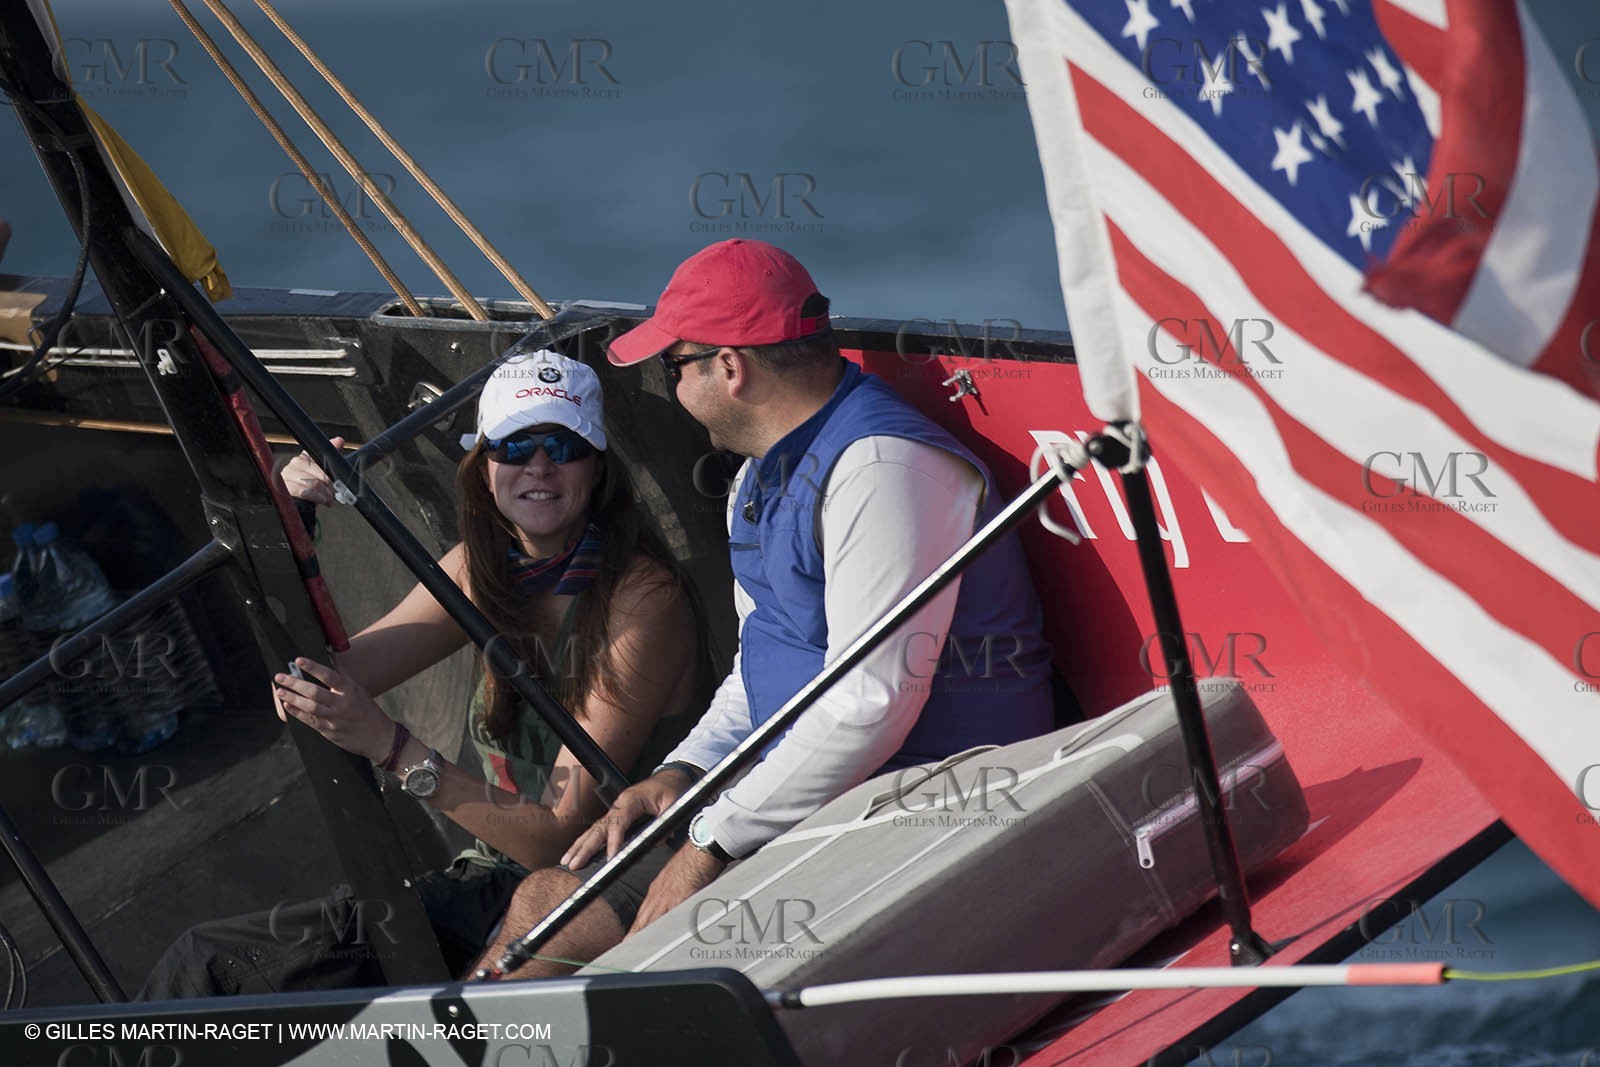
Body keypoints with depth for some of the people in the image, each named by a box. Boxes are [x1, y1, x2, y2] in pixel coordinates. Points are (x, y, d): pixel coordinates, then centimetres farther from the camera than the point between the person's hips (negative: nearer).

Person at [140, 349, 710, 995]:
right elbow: (325, 682, 1)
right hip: (490, 882, 7)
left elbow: (557, 834, -20)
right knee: (205, 959, -13)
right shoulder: (482, 572, 6)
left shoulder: (642, 597, -16)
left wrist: (392, 748, -29)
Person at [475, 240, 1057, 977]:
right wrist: (683, 773, 6)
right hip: (801, 800, 10)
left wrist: (712, 842, -20)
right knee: (548, 901, 0)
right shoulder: (767, 472, 17)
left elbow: (871, 704, -24)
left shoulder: (881, 468, -18)